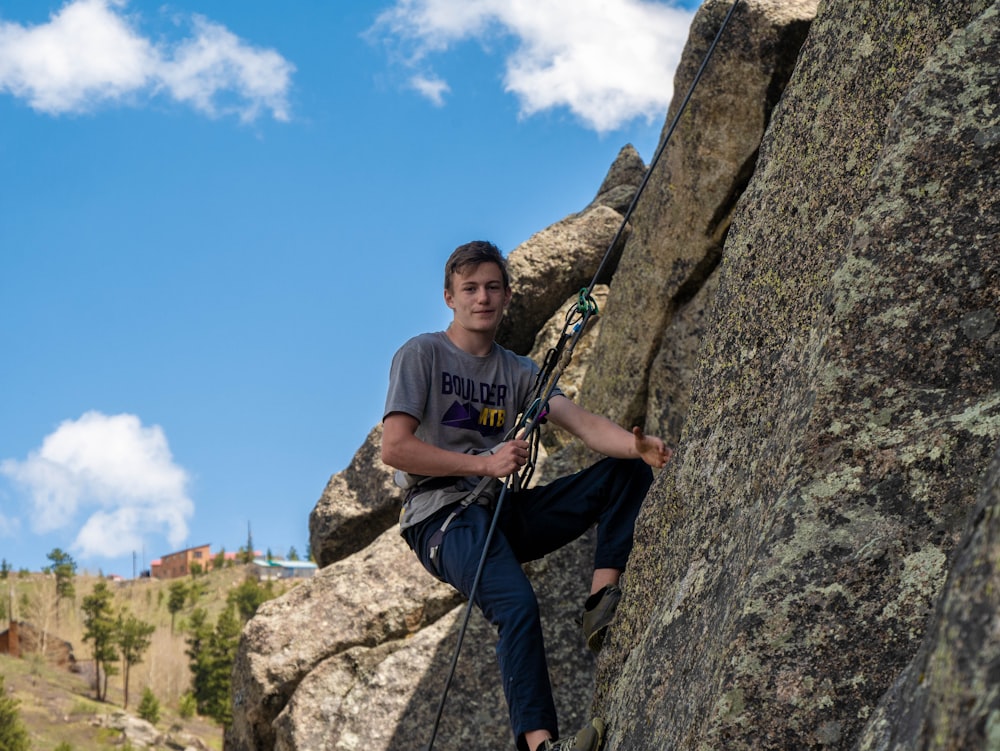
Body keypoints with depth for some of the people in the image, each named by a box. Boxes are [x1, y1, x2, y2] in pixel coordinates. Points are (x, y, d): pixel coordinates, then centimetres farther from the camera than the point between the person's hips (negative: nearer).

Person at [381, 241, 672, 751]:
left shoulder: (518, 372, 16)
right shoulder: (421, 355, 0)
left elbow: (582, 423, 0)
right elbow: (394, 449, -11)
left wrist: (637, 445, -22)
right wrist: (485, 463, -17)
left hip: (506, 513, 6)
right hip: (442, 517, -6)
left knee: (627, 468, -5)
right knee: (517, 606, -33)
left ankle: (603, 597, -18)